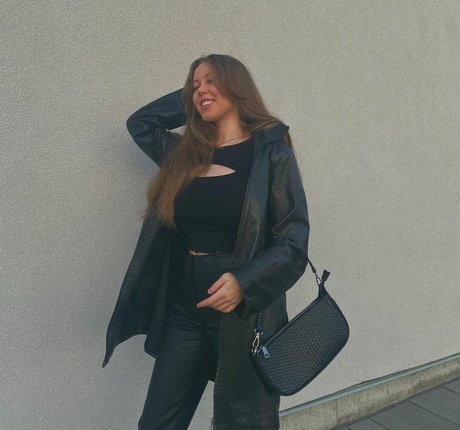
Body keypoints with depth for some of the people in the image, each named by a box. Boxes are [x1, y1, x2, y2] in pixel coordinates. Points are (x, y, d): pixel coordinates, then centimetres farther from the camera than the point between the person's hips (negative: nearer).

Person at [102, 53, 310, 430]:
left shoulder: (271, 154, -8)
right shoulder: (184, 154, 8)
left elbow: (293, 242, -11)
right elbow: (139, 122, 26)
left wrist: (244, 284, -27)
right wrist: (190, 99, 16)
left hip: (245, 316, -4)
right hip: (183, 312, 5)